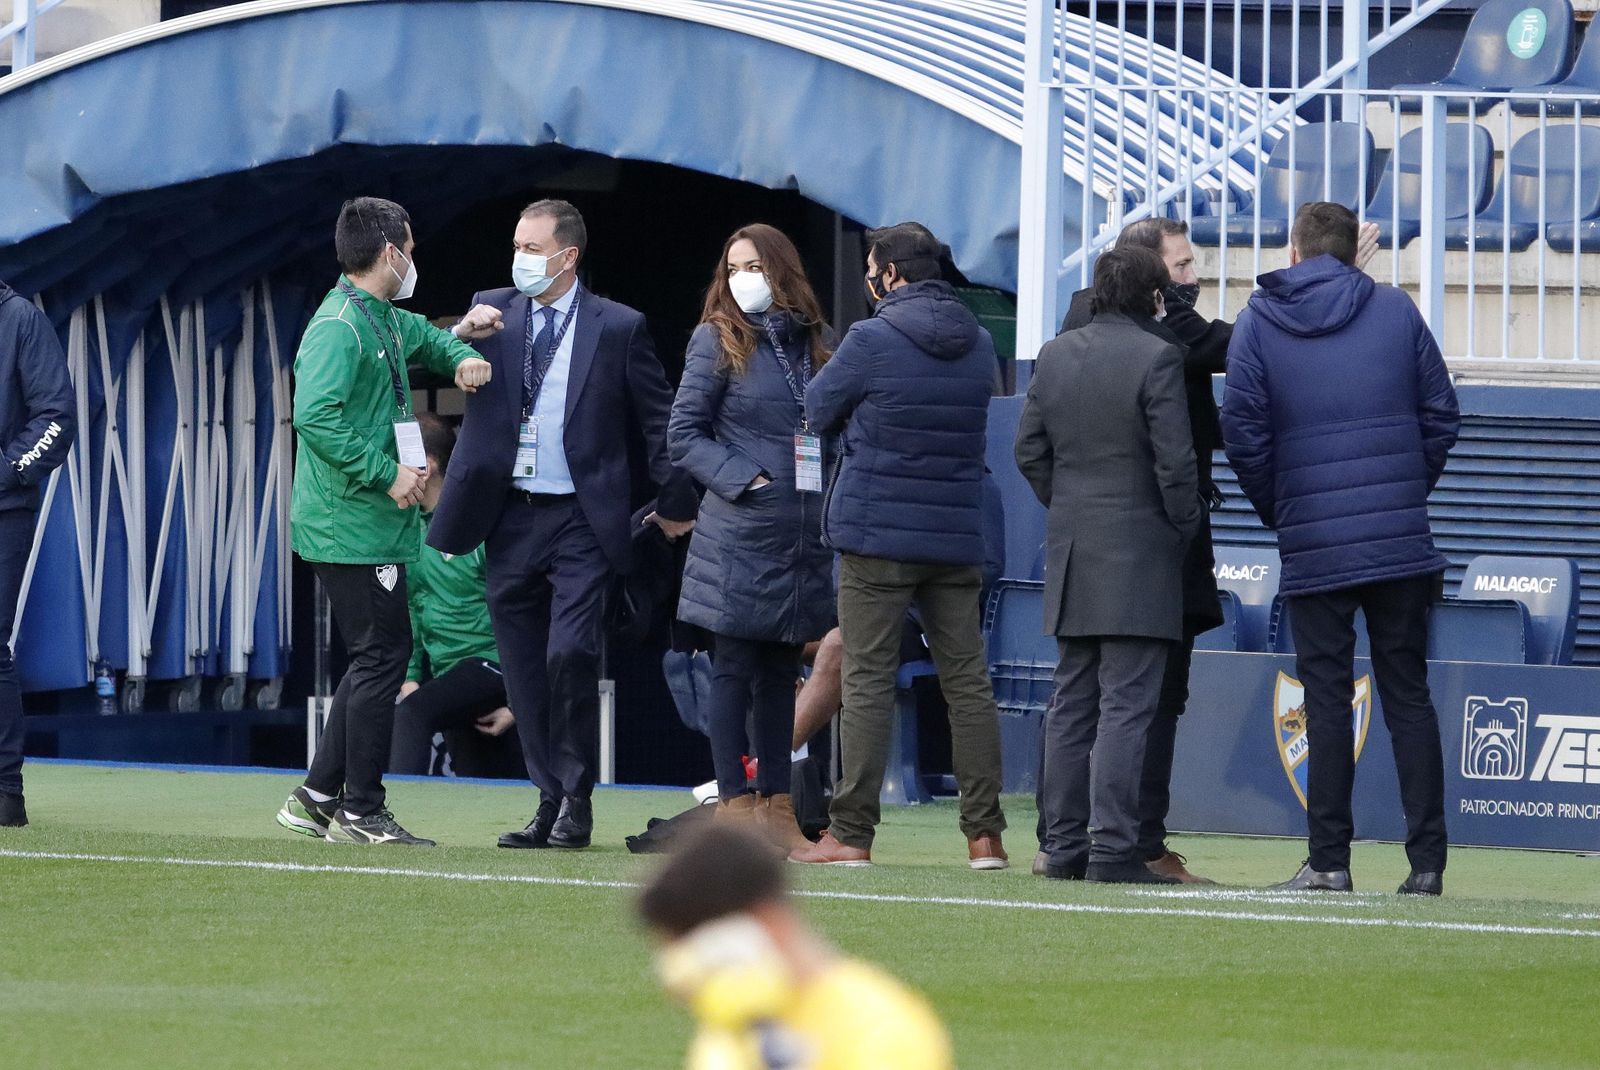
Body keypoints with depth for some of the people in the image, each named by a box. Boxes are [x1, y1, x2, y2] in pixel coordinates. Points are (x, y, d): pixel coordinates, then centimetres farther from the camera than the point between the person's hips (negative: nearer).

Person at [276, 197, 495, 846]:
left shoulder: (385, 321, 15)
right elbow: (315, 415, -27)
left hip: (370, 525, 10)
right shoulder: (340, 325, -16)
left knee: (378, 657, 13)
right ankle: (361, 812, -2)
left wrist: (460, 354, 14)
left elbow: (426, 337, 37)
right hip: (353, 526, -10)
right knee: (382, 655, -7)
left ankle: (319, 798, 17)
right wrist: (387, 473, -24)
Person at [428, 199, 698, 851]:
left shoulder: (617, 328, 0)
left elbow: (658, 420, 6)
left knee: (570, 653, -17)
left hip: (581, 522, -4)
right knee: (524, 672, 6)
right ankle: (550, 802, 15)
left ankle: (577, 802, -6)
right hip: (510, 520, 4)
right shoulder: (493, 310, 9)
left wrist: (677, 502, 6)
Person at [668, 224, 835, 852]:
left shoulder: (815, 345, 13)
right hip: (739, 535, -5)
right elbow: (684, 435, -2)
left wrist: (831, 491, 2)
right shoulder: (719, 341, 0)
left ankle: (776, 805, 12)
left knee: (781, 671, 9)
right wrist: (743, 480, -13)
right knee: (735, 669, -2)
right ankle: (734, 806, -1)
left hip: (806, 537, 5)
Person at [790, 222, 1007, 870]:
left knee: (867, 682, -2)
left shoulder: (871, 341, -11)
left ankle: (850, 834, -3)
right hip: (958, 538, 5)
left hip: (877, 533, -5)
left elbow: (818, 411, 1)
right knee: (967, 681, 6)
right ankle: (985, 834, 4)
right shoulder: (978, 345, 6)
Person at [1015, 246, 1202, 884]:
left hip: (1071, 555, 6)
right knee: (1126, 707, -7)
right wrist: (1184, 527, 1)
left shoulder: (1055, 355, 7)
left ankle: (1064, 846, 12)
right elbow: (1174, 461, -13)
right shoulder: (1157, 359, -12)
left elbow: (1029, 450, 11)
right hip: (1140, 557, -6)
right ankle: (1113, 849, -11)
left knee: (1071, 705, 12)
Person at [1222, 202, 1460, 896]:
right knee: (1408, 694, 6)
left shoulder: (1258, 323, 2)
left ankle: (1329, 859, -1)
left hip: (1313, 545, -1)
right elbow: (1441, 415, 6)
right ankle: (1426, 860, 1)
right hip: (1402, 543, 1)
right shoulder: (1395, 311, 6)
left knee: (1326, 696, 2)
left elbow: (1243, 432, -2)